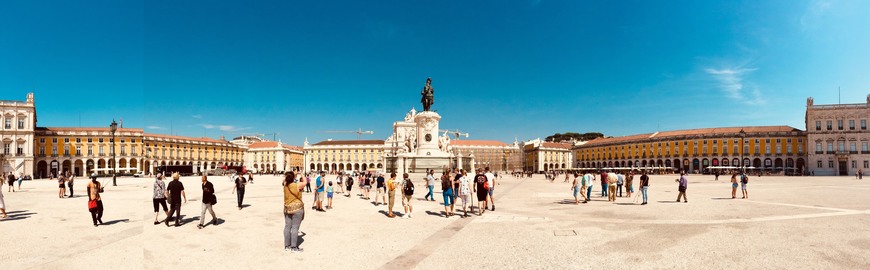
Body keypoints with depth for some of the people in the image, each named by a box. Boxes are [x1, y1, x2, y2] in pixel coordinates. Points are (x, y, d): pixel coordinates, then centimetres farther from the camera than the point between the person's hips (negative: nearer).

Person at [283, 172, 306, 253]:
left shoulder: (285, 185, 1)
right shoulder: (297, 185, -15)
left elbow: (285, 180, 25)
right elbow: (305, 182, 3)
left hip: (287, 208, 7)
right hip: (297, 208, -7)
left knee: (287, 226, 11)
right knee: (295, 227, -4)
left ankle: (287, 246, 20)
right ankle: (294, 248, -1)